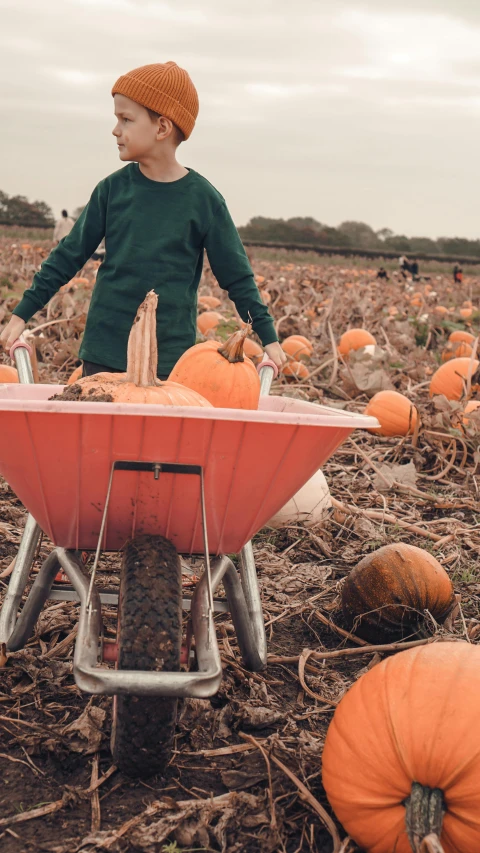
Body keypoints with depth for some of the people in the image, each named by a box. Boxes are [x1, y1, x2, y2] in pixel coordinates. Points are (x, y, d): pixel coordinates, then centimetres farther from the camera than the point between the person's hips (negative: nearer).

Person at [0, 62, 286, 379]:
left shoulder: (203, 198, -3)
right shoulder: (112, 189, 2)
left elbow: (238, 277, 3)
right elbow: (69, 255, 9)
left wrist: (269, 338, 1)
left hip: (171, 358, -2)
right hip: (103, 352, 2)